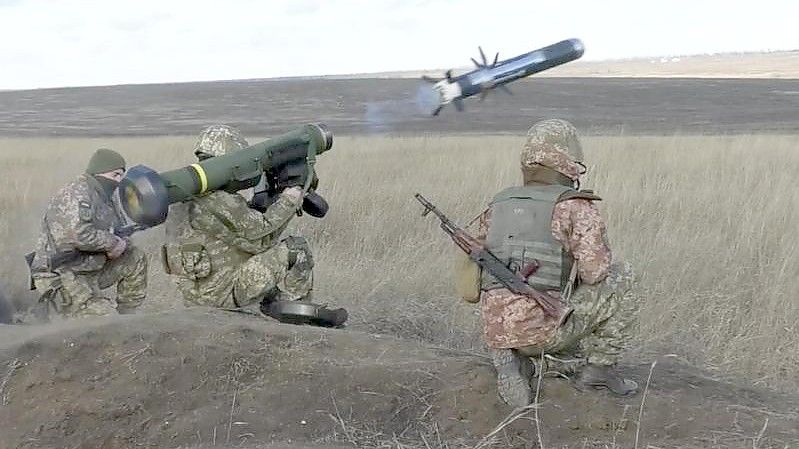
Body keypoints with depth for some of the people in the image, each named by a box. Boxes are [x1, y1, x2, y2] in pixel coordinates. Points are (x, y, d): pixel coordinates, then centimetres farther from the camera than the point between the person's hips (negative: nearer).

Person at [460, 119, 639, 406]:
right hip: (543, 327, -6)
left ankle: (513, 361, 6)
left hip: (496, 332, 6)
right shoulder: (575, 206, -2)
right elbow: (595, 271, -11)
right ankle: (599, 366, 11)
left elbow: (475, 277, 20)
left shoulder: (496, 207, 17)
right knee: (621, 278, 13)